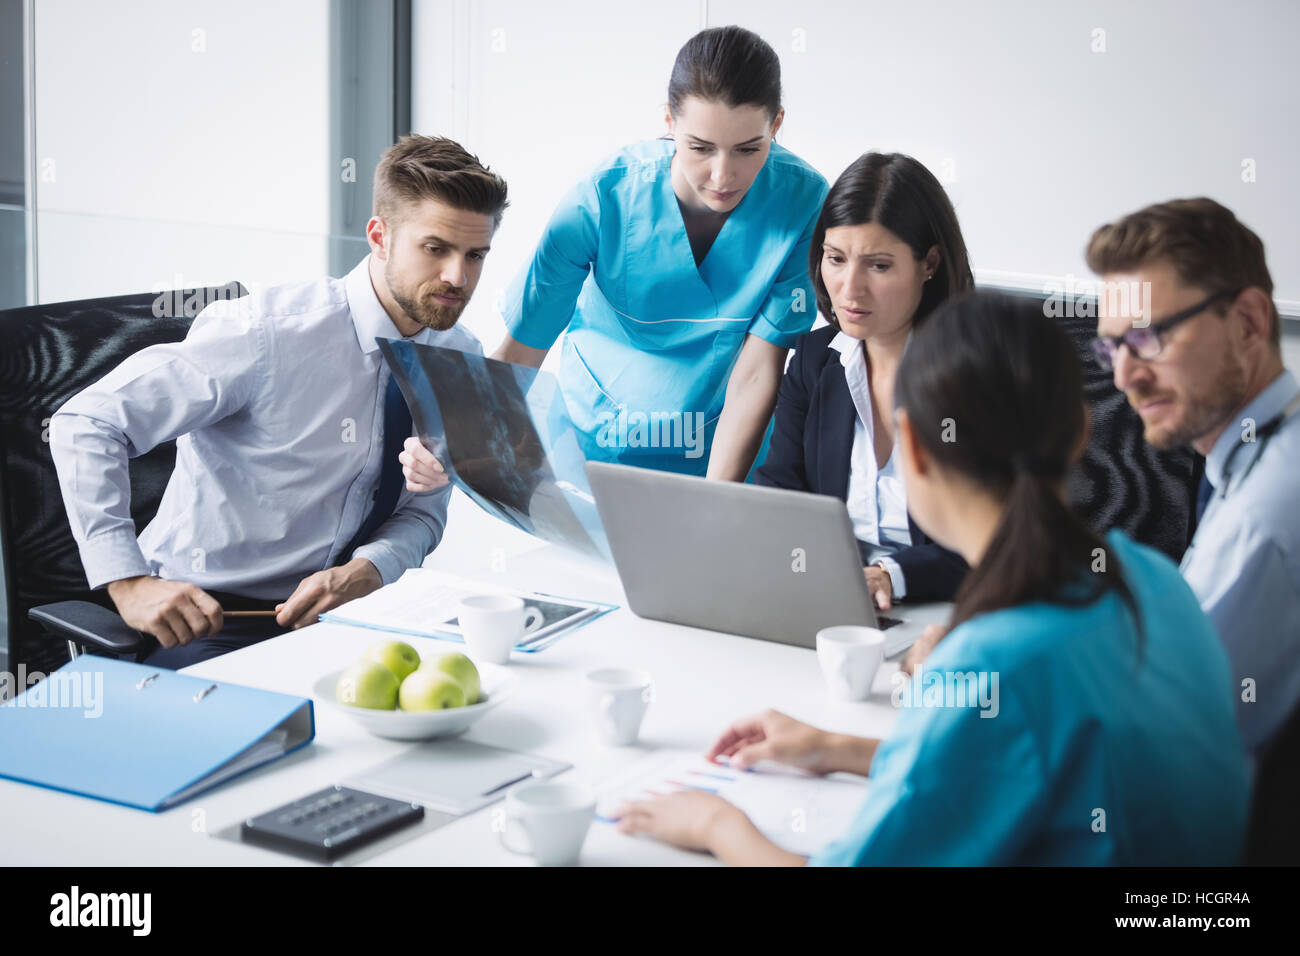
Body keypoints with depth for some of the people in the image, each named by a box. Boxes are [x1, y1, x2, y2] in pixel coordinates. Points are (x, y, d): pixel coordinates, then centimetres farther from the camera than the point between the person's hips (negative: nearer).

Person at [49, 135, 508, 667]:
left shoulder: (461, 362, 2)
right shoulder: (271, 334, -18)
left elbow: (421, 513, 7)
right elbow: (85, 425, -19)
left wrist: (366, 572, -17)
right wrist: (129, 582, -28)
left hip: (335, 609, 5)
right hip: (202, 619, -5)